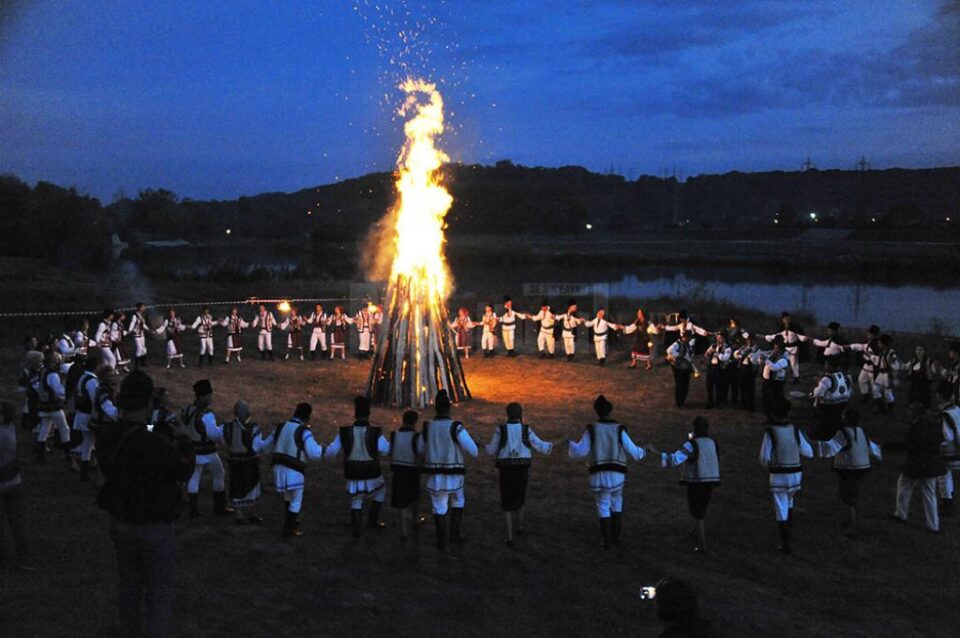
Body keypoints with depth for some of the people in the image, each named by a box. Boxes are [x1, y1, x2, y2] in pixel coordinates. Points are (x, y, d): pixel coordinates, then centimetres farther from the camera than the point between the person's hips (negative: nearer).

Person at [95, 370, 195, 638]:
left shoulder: (106, 438, -11)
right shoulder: (154, 445, -30)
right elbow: (184, 472, -13)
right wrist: (186, 445, 7)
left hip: (121, 523, 7)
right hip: (154, 528, -6)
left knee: (129, 585, 25)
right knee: (159, 594, 7)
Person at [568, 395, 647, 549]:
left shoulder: (591, 429, -5)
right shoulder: (619, 430, -3)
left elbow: (580, 451, -7)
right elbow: (633, 452, -2)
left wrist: (570, 444, 14)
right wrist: (643, 451, 21)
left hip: (599, 474, -1)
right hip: (617, 474, 1)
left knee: (603, 507, 10)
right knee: (616, 504, 22)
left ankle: (607, 540, 6)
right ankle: (615, 536, 26)